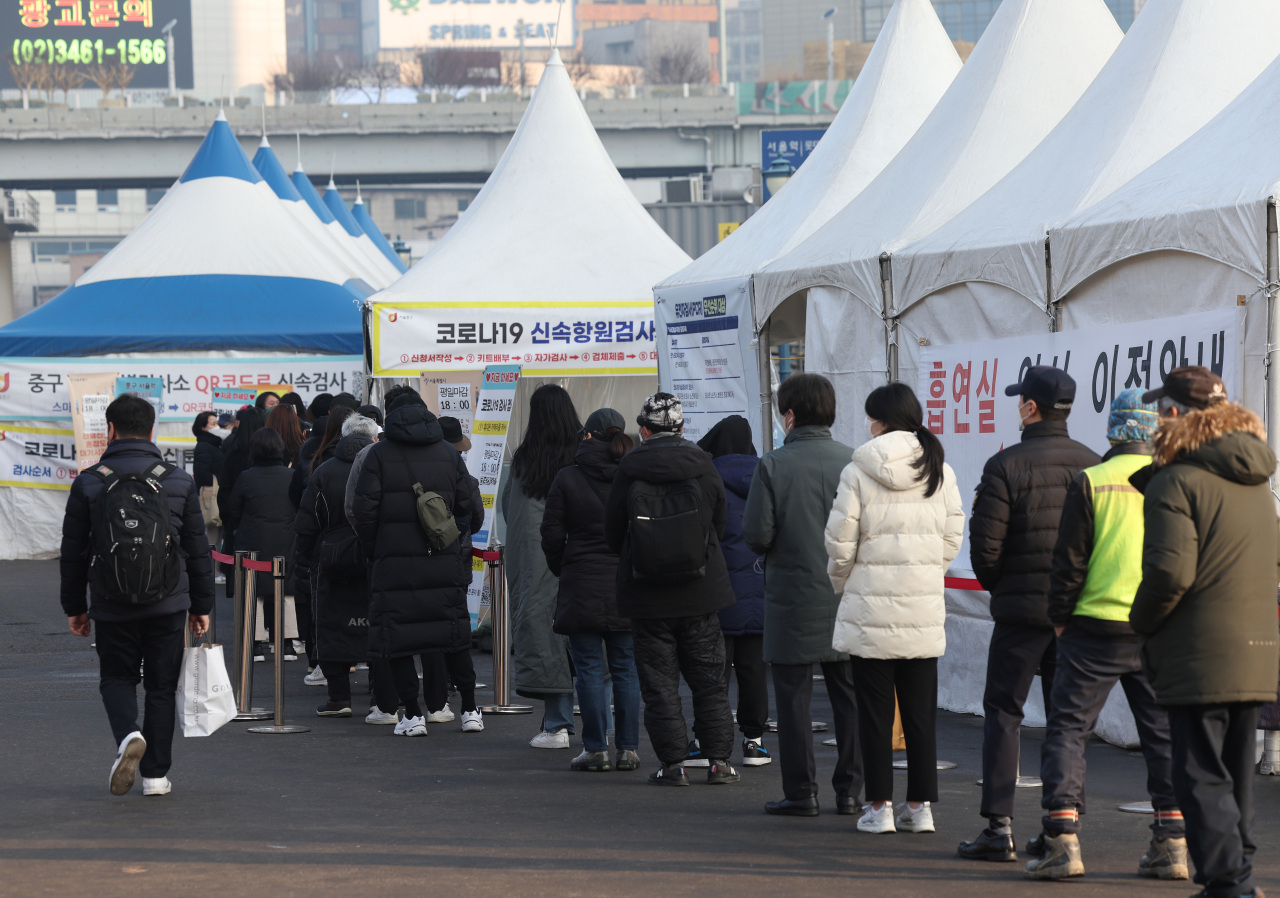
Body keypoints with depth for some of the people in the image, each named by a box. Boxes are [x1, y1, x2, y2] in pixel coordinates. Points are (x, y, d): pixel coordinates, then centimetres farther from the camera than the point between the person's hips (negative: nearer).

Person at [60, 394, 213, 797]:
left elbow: (73, 552, 2)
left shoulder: (89, 483, -4)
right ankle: (156, 773, 10)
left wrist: (74, 606, 12)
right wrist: (202, 605, 13)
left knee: (116, 678, 13)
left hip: (112, 607, -1)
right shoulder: (179, 481, 0)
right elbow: (198, 551, 5)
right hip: (168, 605, 1)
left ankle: (129, 734, -17)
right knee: (161, 686, 11)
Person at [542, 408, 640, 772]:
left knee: (589, 669, 2)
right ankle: (628, 749, 7)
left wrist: (562, 570, 14)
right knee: (626, 669, 7)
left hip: (582, 587, -2)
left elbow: (552, 534, -1)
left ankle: (596, 749, 0)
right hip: (627, 587, 2)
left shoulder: (567, 479, -5)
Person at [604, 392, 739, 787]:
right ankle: (719, 760, 9)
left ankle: (673, 763, 2)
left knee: (659, 681, 4)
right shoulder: (702, 467, -3)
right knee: (709, 679, 10)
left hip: (648, 592, -2)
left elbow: (613, 535, -1)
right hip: (700, 591, 2)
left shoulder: (629, 470, -9)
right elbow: (719, 526, 8)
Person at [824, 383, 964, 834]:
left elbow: (840, 543, -6)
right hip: (925, 611, 3)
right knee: (920, 711, 9)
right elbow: (952, 537, 5)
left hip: (871, 606, -3)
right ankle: (920, 805, 10)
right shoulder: (941, 472, 2)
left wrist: (843, 583, 12)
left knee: (875, 711, 4)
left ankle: (879, 806, 5)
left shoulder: (859, 472, -8)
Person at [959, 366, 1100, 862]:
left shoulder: (1006, 465, -10)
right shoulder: (1094, 465, 3)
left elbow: (984, 545, -11)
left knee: (1002, 713, 2)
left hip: (1022, 608, -4)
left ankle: (999, 826, -4)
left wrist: (996, 584, 8)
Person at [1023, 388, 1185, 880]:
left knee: (1066, 728, 4)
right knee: (1164, 734, 10)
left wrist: (1059, 617, 7)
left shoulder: (1091, 483, -6)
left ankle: (1061, 840, -5)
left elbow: (1070, 561, -5)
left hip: (1096, 626, -3)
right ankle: (1172, 843, 7)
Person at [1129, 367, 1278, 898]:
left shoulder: (1176, 482, -12)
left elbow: (1171, 571, -20)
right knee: (1236, 775, 15)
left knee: (1202, 778, -4)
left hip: (1201, 659, -8)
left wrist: (1142, 621, -4)